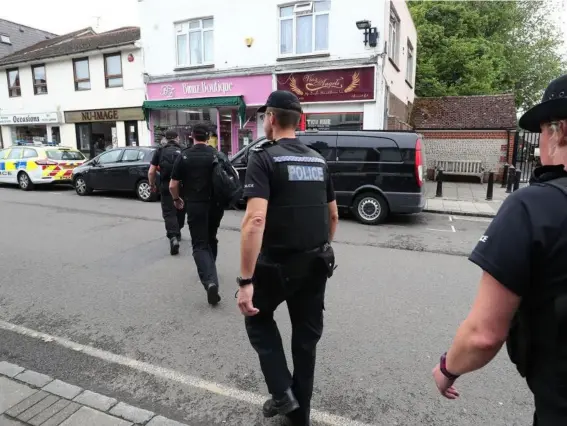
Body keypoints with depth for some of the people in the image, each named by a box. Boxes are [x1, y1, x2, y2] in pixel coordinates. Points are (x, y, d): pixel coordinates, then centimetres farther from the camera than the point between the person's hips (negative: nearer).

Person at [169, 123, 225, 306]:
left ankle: (210, 282, -20)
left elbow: (173, 185, -2)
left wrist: (176, 199, 17)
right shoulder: (217, 154, 1)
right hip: (215, 205, 3)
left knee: (200, 245, -3)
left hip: (195, 205, -2)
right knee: (211, 239, 23)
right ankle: (209, 270, 36)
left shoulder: (184, 156, -2)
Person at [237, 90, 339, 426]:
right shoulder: (318, 160, 7)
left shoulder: (264, 157, -13)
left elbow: (255, 220, -25)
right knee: (307, 338, 19)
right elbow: (333, 216, 14)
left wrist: (246, 280, -24)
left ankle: (282, 392, 17)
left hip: (278, 263, -5)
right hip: (317, 264, 6)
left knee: (258, 317, 24)